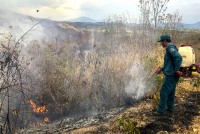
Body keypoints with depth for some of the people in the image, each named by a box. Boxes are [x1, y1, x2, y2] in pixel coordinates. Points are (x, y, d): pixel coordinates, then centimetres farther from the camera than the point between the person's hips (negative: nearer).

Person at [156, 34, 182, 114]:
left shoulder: (170, 48, -14)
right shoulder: (170, 48, 18)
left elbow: (178, 57, -29)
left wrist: (176, 70, -25)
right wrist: (161, 69, 28)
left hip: (170, 75, -10)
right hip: (172, 75, 10)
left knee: (164, 92, -4)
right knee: (170, 92, 16)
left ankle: (161, 110, 2)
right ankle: (170, 108, 25)